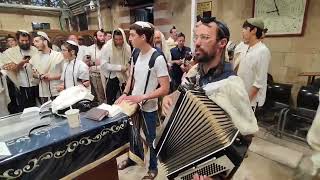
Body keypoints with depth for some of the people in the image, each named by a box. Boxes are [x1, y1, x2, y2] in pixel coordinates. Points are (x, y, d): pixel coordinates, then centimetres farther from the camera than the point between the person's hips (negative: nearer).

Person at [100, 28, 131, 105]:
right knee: (111, 102, 8)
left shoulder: (127, 47, -2)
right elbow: (104, 65, -15)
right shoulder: (107, 47, -11)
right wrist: (119, 67, -19)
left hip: (124, 78, 3)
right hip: (112, 78, -2)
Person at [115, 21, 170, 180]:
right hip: (133, 104, 6)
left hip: (148, 108, -6)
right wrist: (125, 94, -1)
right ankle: (132, 158, 50)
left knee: (150, 139, 13)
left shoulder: (157, 58, -19)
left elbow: (165, 88, -20)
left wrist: (142, 97, -25)